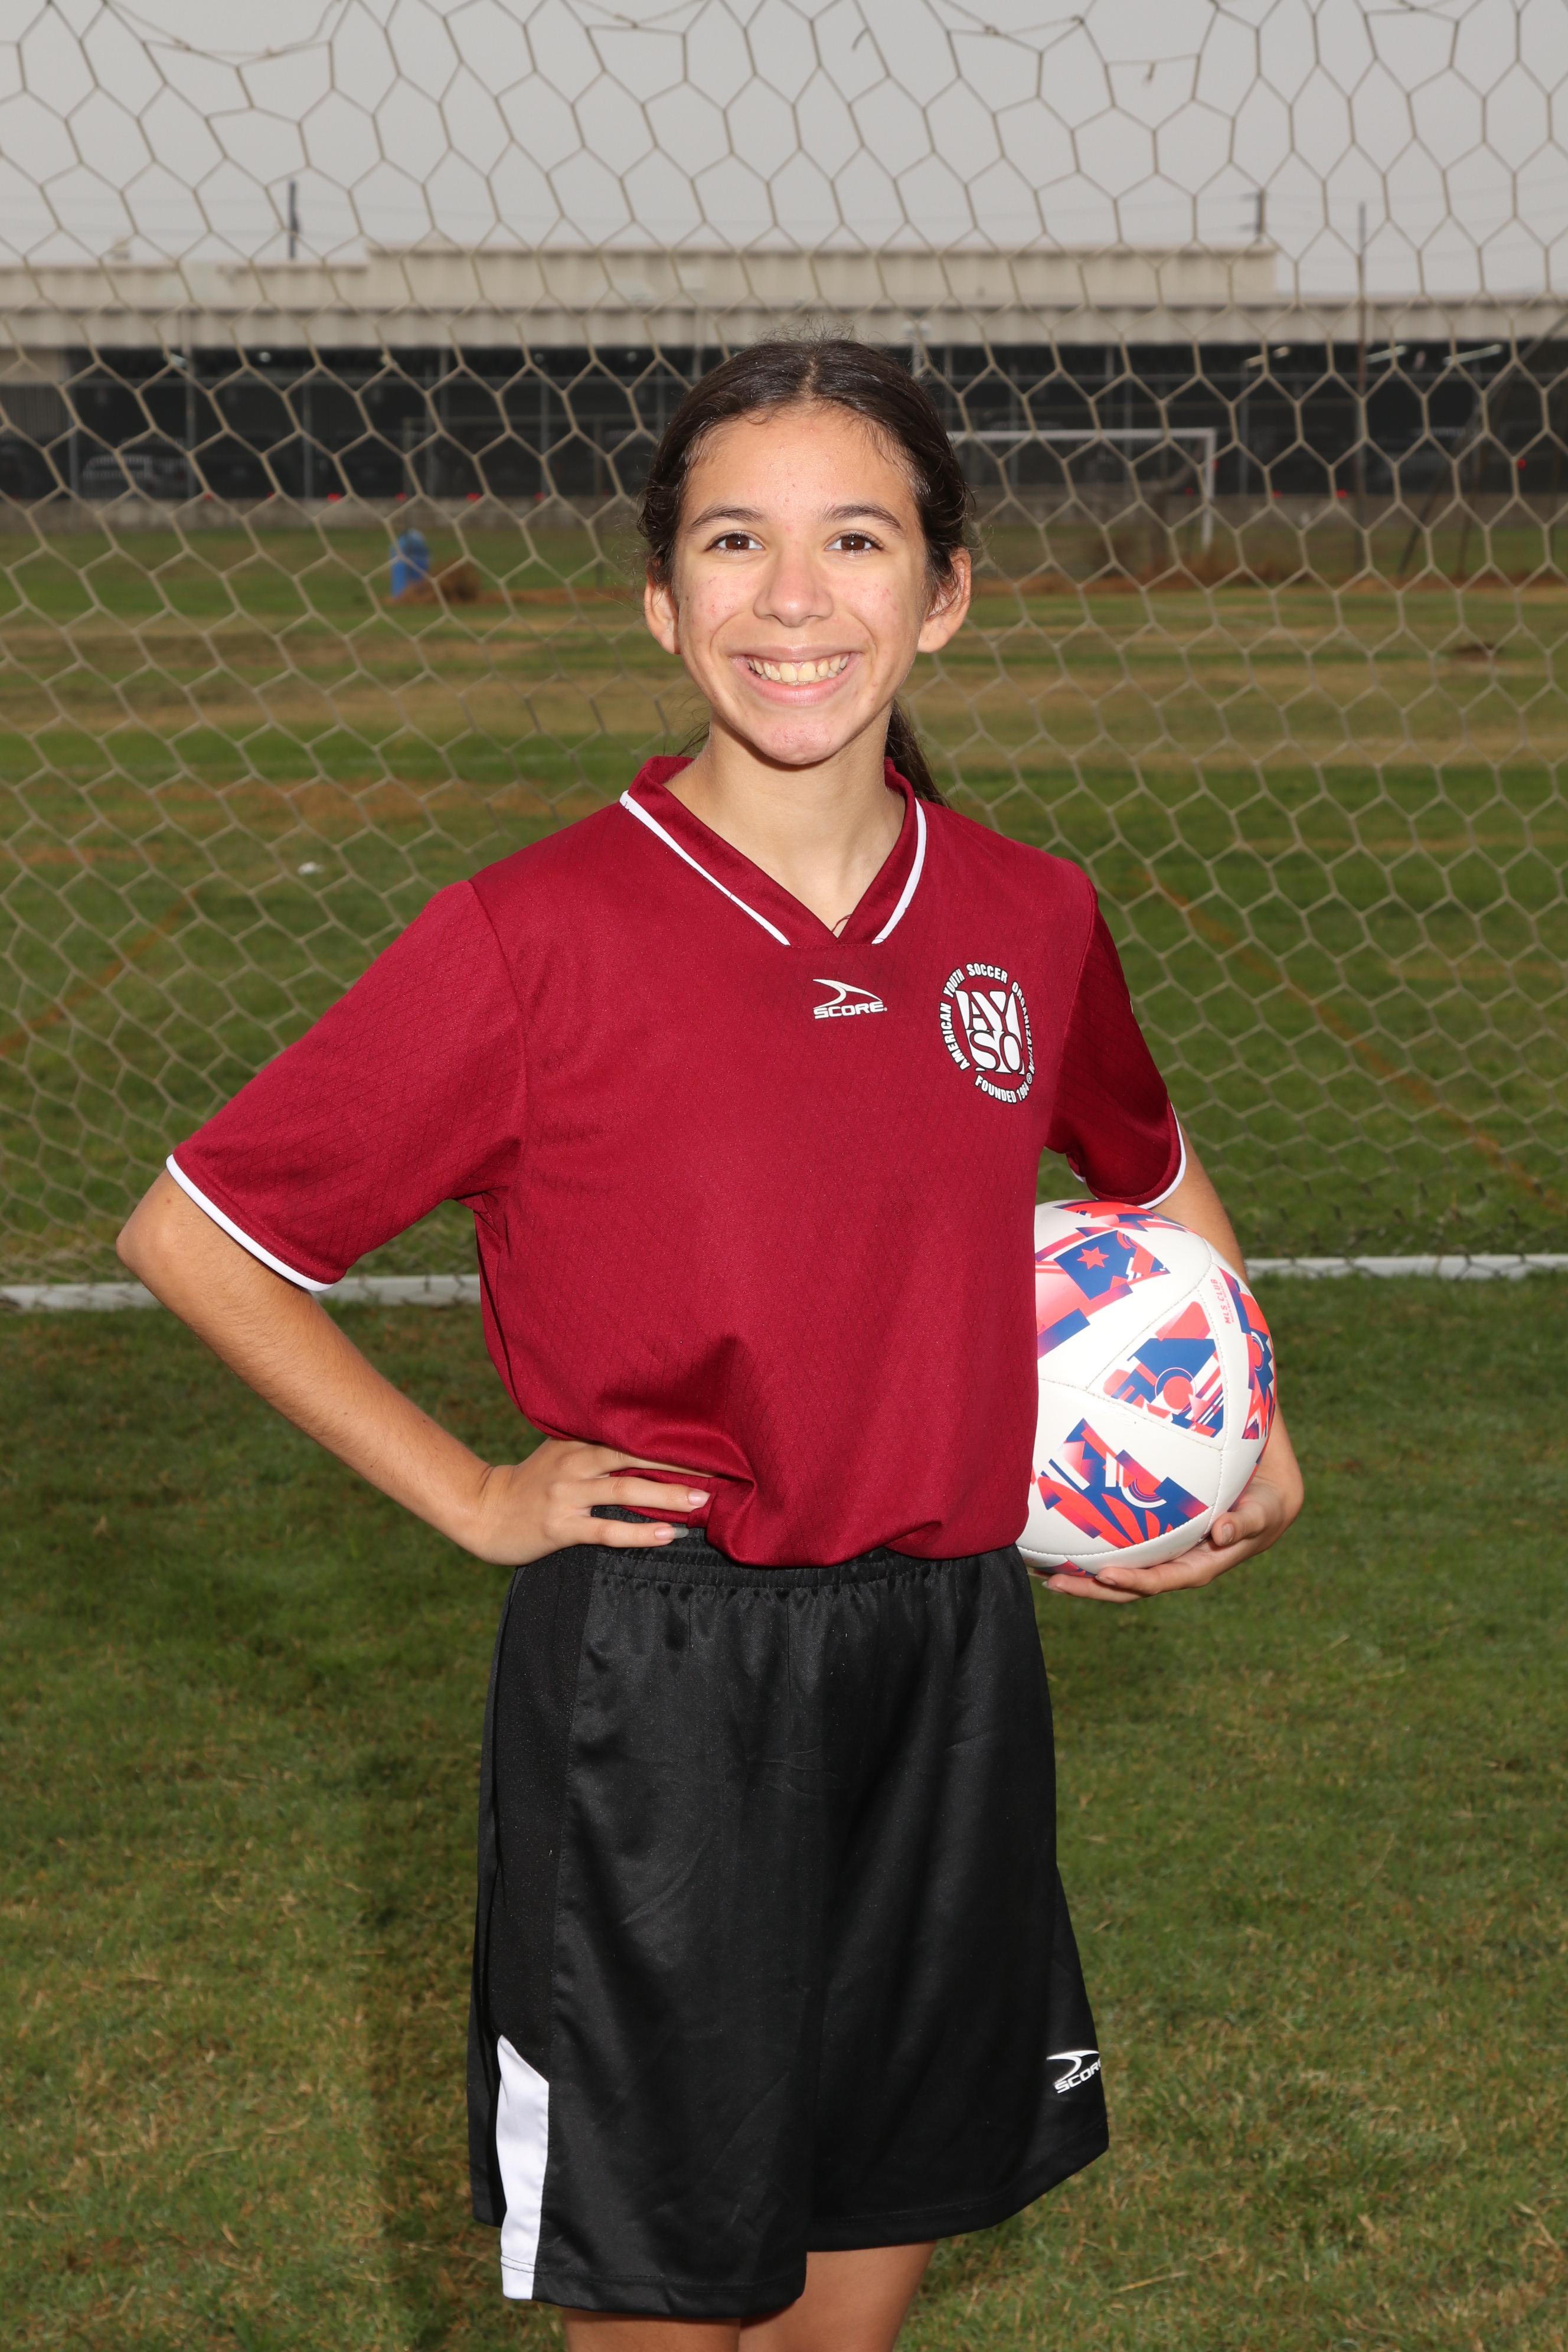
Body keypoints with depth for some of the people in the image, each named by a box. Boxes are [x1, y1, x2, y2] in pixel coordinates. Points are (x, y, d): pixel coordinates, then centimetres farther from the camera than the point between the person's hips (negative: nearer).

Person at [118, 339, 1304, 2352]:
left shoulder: (1031, 920, 2)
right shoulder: (542, 936, -12)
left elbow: (1153, 1170, 25)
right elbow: (192, 1238, -6)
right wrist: (470, 1496, -5)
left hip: (950, 1672, 4)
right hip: (656, 1685, -4)